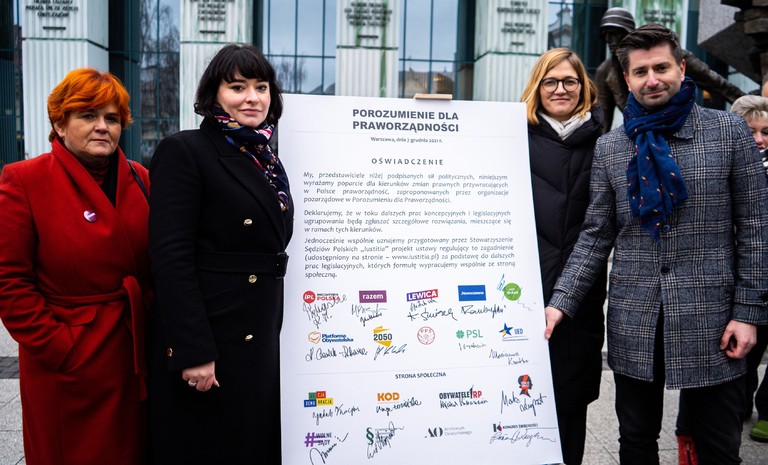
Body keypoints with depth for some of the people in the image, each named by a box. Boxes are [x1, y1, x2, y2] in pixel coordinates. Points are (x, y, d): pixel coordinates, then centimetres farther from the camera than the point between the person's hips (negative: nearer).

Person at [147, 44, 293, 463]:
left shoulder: (268, 161, 12)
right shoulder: (183, 152, -9)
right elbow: (171, 258, -17)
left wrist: (274, 330, 16)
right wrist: (192, 352, -21)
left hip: (262, 340, 7)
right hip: (207, 339, -7)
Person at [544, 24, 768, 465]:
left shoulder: (729, 130, 0)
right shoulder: (610, 147, 5)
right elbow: (596, 235, 4)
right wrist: (560, 303, -6)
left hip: (710, 320, -1)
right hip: (633, 323, 2)